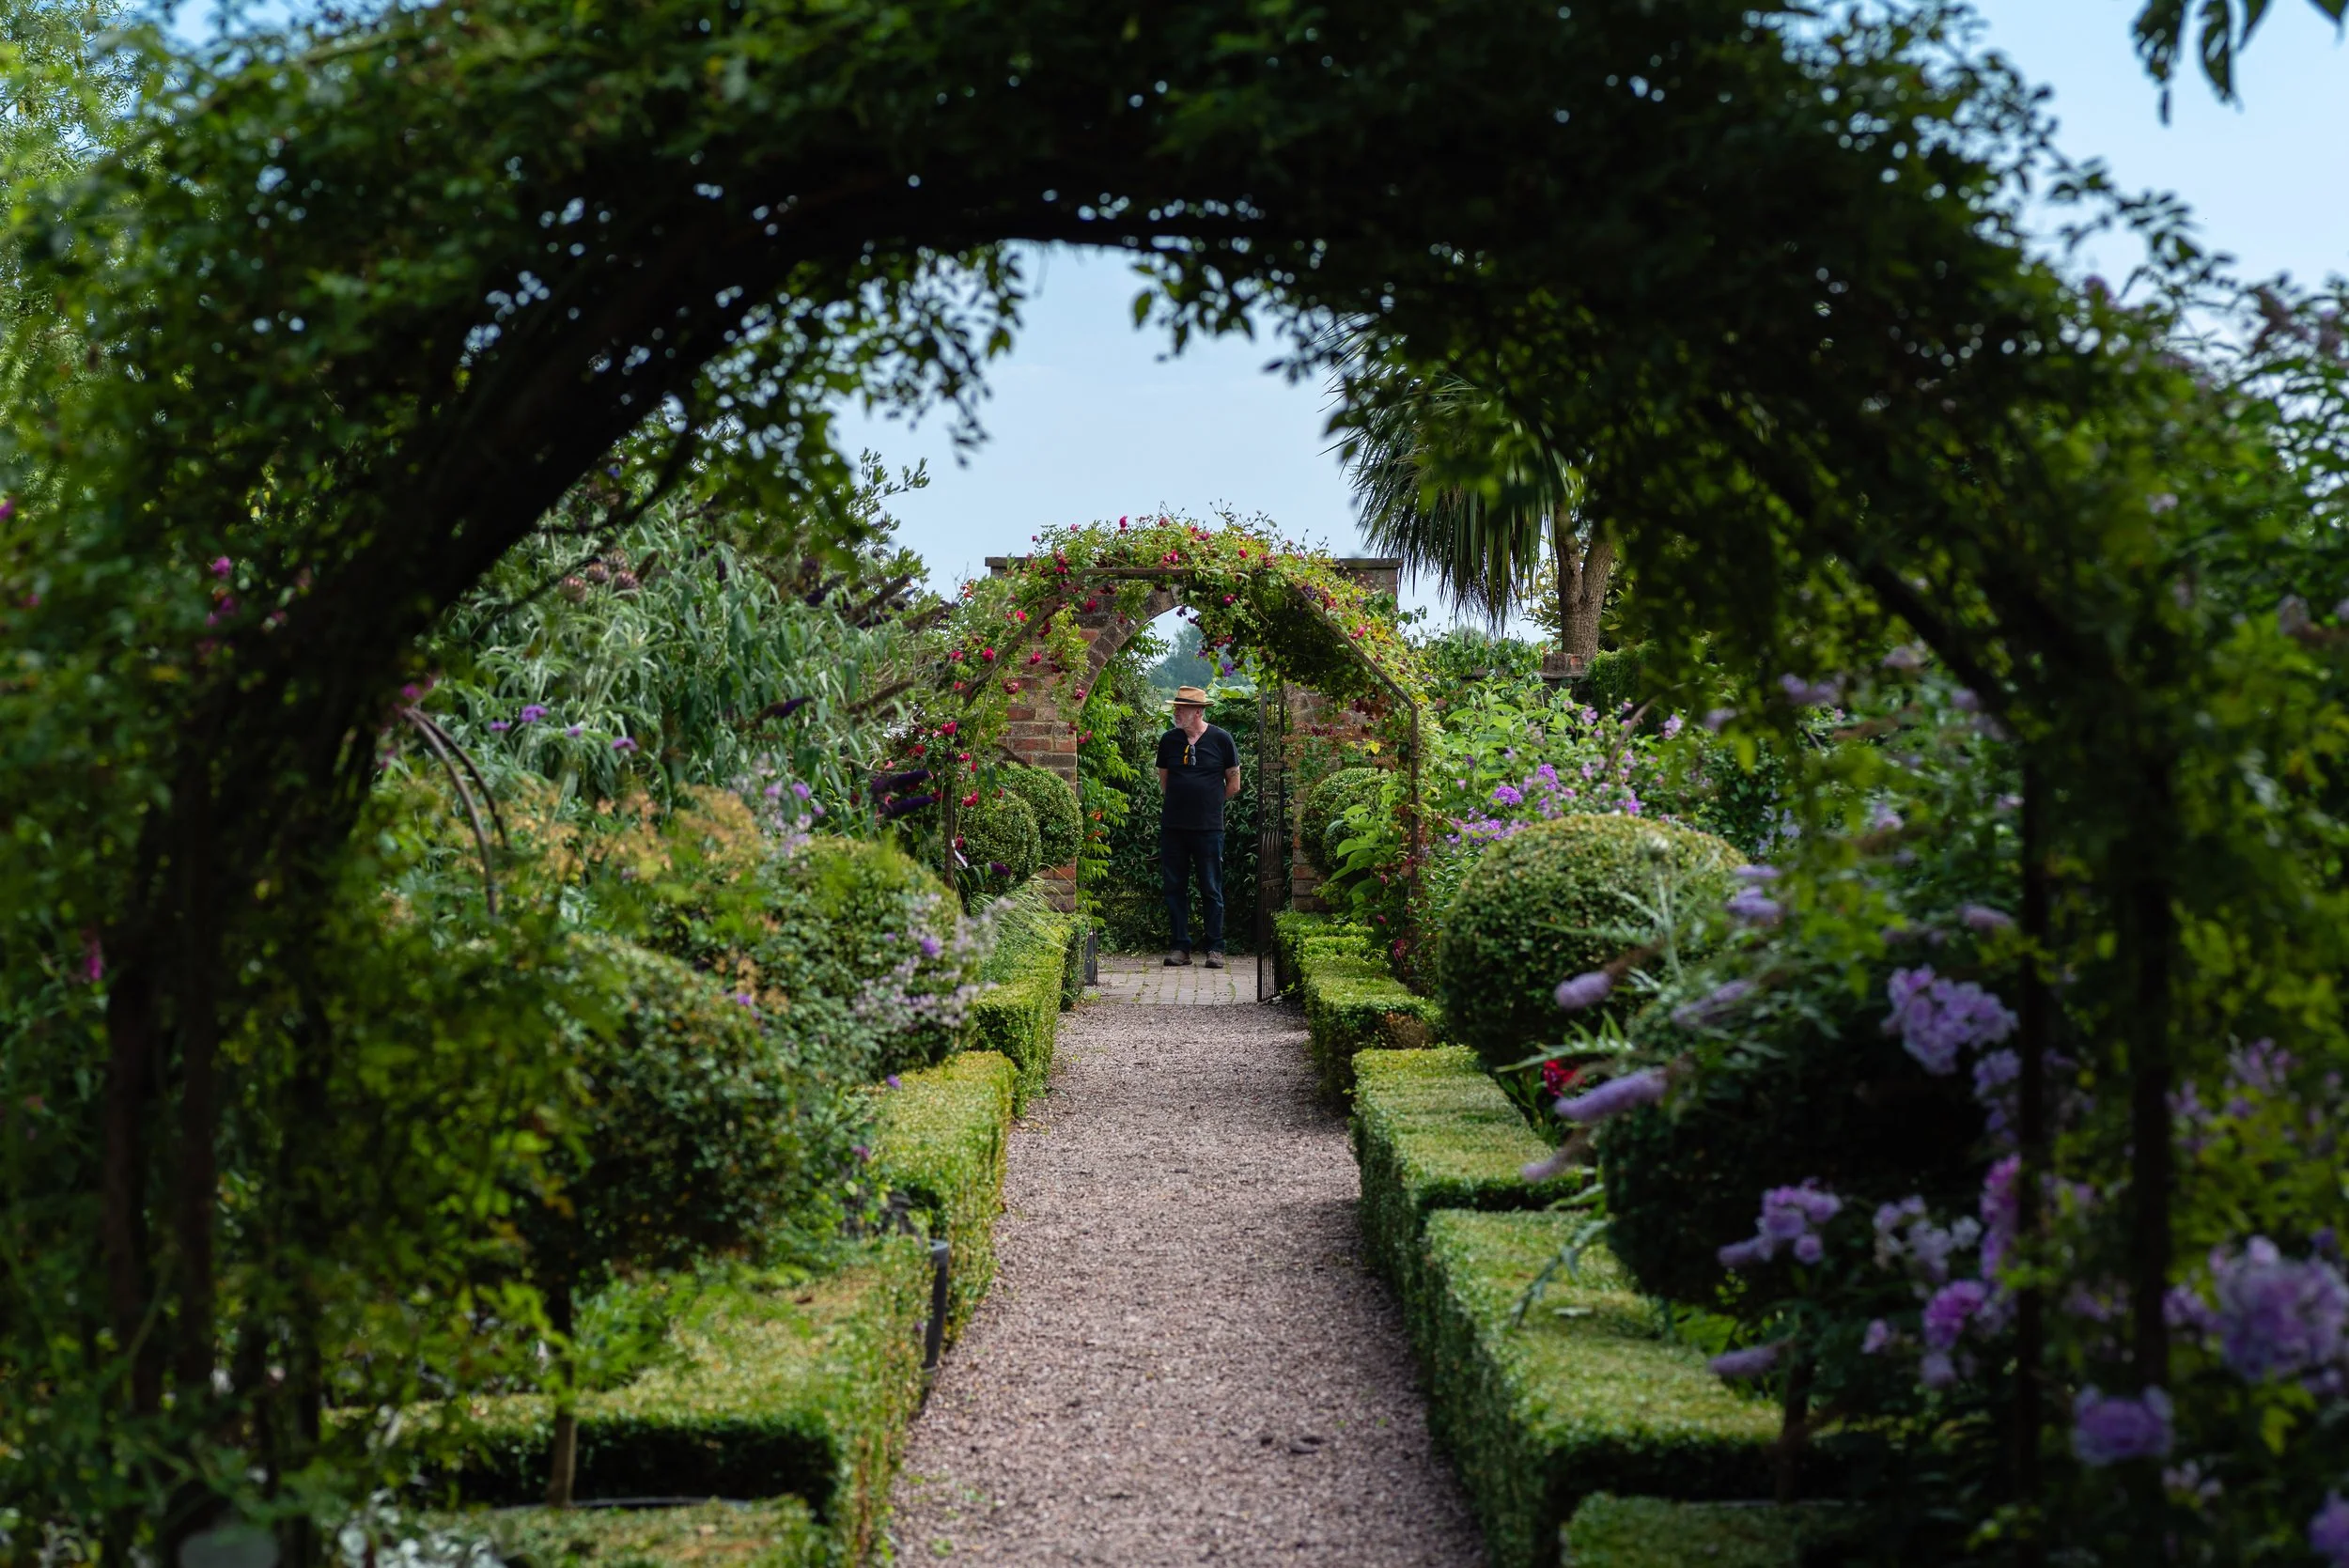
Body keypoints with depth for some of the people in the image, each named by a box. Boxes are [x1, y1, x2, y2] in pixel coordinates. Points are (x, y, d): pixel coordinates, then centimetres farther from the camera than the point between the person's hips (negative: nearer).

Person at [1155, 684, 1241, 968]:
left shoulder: (1220, 739, -1)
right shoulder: (1169, 740, 6)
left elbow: (1233, 784, 6)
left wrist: (1210, 803, 8)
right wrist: (1179, 801, 11)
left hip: (1208, 827, -3)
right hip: (1173, 825, 3)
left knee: (1211, 890, 1)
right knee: (1175, 887, 5)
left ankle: (1215, 948, 7)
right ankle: (1181, 946, 12)